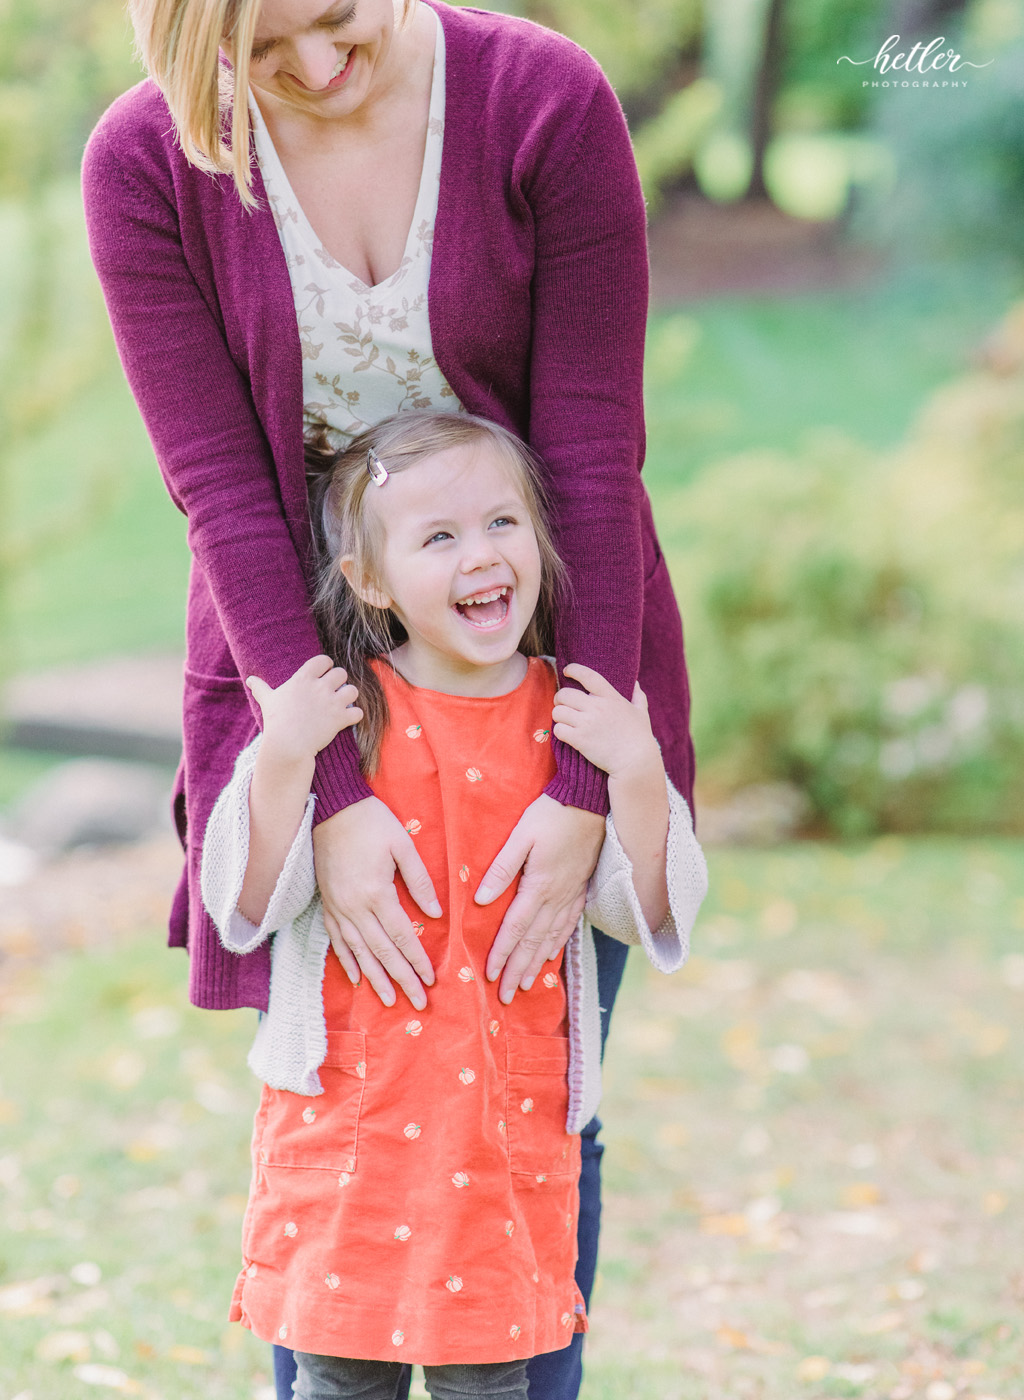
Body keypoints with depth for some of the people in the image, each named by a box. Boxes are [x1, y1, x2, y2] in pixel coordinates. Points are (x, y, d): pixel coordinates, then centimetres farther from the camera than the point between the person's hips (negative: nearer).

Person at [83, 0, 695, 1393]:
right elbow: (221, 487, -15)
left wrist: (584, 791, -19)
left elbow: (593, 449, -16)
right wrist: (334, 795, -21)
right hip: (304, 663, 1)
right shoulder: (146, 164, -13)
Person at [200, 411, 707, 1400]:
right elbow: (246, 908, -9)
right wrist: (282, 757, -21)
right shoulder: (340, 714, -6)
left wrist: (636, 774, -16)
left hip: (512, 1124, 1)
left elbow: (649, 918, -2)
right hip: (350, 1116, -1)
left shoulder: (575, 720, -1)